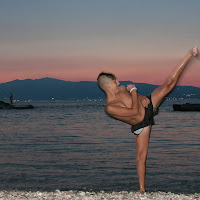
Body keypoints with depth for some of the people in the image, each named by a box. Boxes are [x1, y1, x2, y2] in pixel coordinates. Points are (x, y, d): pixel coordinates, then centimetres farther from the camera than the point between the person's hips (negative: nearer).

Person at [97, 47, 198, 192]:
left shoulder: (122, 89, -4)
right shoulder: (110, 108, -27)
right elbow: (134, 111, -29)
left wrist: (143, 98, -4)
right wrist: (133, 92, -20)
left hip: (149, 105, 5)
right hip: (141, 125, -5)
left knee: (169, 83, -4)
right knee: (141, 156, -5)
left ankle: (190, 55, 1)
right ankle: (142, 189, 7)